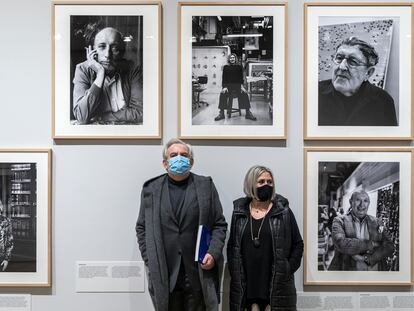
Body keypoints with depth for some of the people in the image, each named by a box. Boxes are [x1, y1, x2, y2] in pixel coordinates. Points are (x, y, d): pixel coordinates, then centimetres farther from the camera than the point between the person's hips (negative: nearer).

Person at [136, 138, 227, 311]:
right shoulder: (151, 189, 6)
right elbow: (142, 227, 9)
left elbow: (220, 224, 6)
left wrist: (213, 254, -7)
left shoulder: (206, 186, 5)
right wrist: (149, 260, 0)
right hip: (164, 274, 1)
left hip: (198, 274, 0)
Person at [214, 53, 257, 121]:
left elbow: (241, 78, 6)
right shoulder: (226, 67, 11)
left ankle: (248, 113, -26)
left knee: (244, 94, -30)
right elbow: (224, 78, 5)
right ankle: (221, 113, -28)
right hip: (228, 86, 0)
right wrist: (224, 87, -12)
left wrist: (242, 86, -13)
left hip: (237, 85, 0)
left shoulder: (239, 67, 13)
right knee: (222, 94, -32)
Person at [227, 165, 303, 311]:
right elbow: (231, 245, 11)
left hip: (276, 286, -1)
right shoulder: (239, 212, 7)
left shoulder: (283, 211, 1)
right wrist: (234, 272, 1)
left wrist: (287, 271, -4)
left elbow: (298, 244, 4)